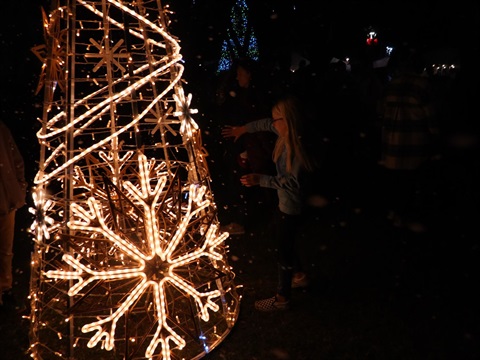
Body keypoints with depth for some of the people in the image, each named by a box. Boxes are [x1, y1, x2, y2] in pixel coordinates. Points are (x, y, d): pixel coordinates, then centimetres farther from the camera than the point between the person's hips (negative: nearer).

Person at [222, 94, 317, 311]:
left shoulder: (297, 146, -28)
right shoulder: (286, 135, -4)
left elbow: (293, 182, -31)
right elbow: (266, 124, 17)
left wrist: (260, 180, -34)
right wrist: (244, 129, 20)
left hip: (290, 207, -9)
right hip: (285, 203, 9)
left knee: (284, 251, 7)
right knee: (285, 244, 27)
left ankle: (282, 298, 26)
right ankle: (299, 275, 51)